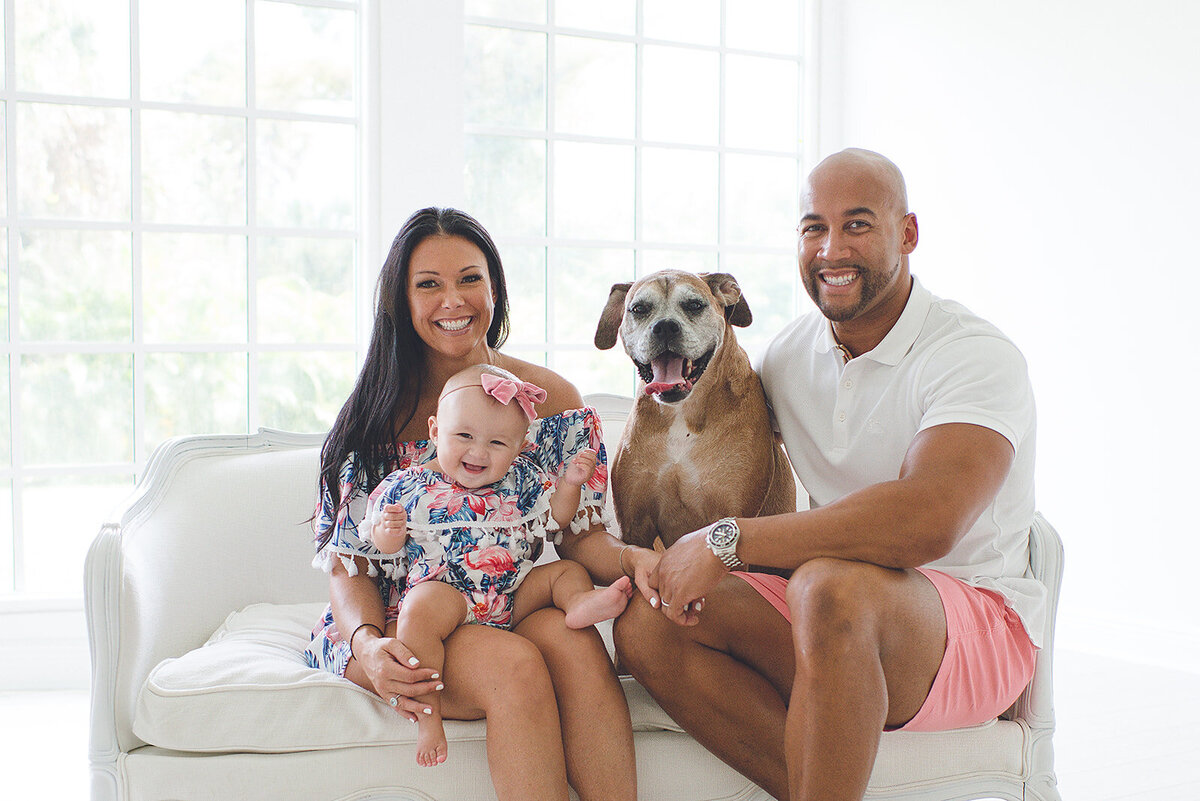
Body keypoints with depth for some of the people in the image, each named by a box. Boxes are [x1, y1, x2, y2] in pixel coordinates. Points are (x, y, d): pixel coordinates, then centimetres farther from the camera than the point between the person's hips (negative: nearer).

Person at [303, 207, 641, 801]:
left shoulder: (551, 397, 4)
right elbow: (348, 562, -1)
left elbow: (579, 534, 2)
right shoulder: (378, 411, 1)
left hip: (511, 609, 2)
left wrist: (631, 560, -22)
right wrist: (368, 644, -23)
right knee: (514, 666, -33)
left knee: (573, 640, -33)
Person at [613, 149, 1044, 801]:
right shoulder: (790, 352, 8)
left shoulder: (977, 357, -14)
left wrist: (727, 540, -29)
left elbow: (928, 520, -32)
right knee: (647, 621, -17)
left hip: (974, 621, -6)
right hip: (839, 625, 6)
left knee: (830, 587, -38)